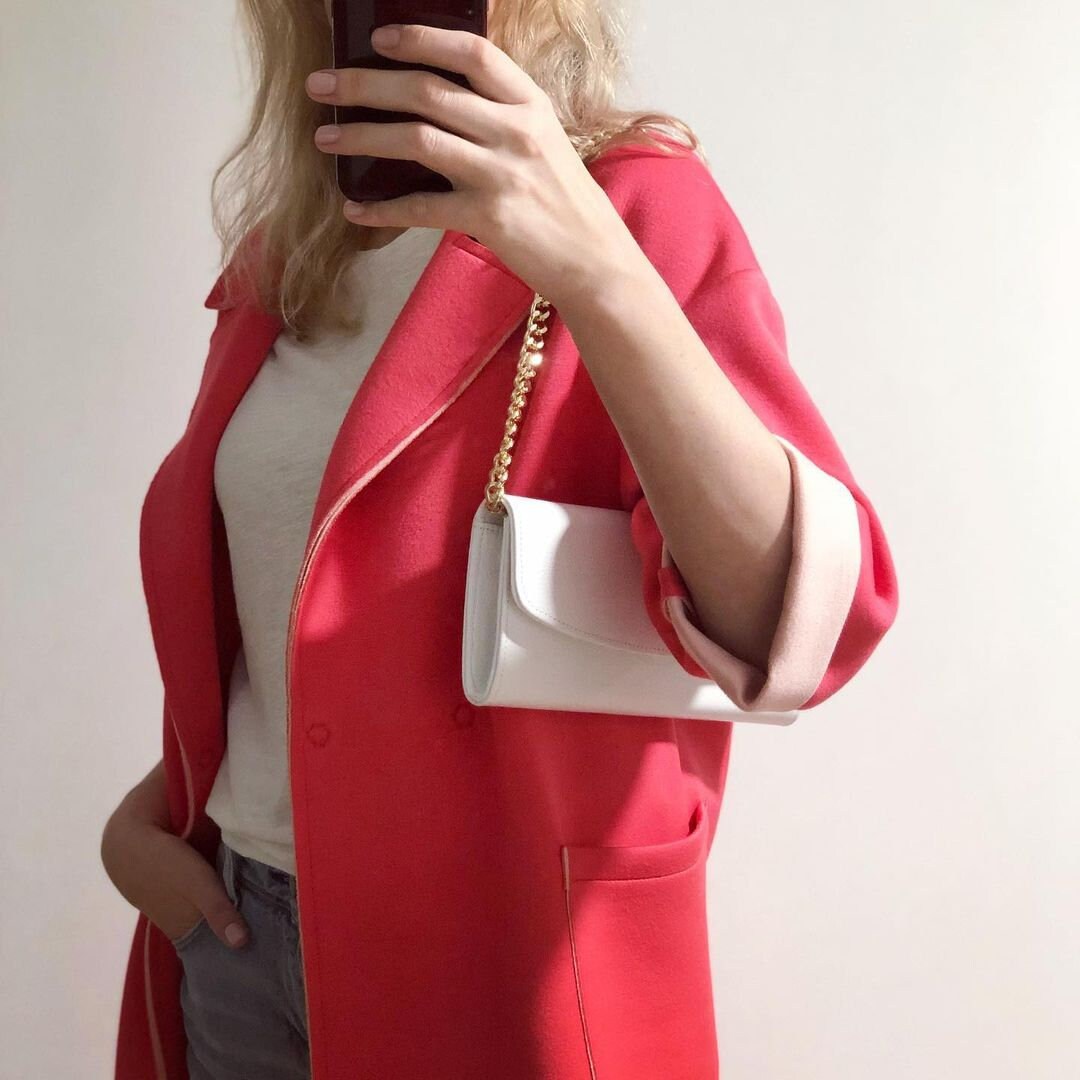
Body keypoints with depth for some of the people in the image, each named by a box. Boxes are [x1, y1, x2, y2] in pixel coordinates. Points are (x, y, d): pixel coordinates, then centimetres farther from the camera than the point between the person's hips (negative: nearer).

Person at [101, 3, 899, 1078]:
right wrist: (148, 810, 4)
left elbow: (802, 617, -25)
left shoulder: (639, 202, -12)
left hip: (511, 938, -5)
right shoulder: (273, 251, 6)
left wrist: (593, 270, -34)